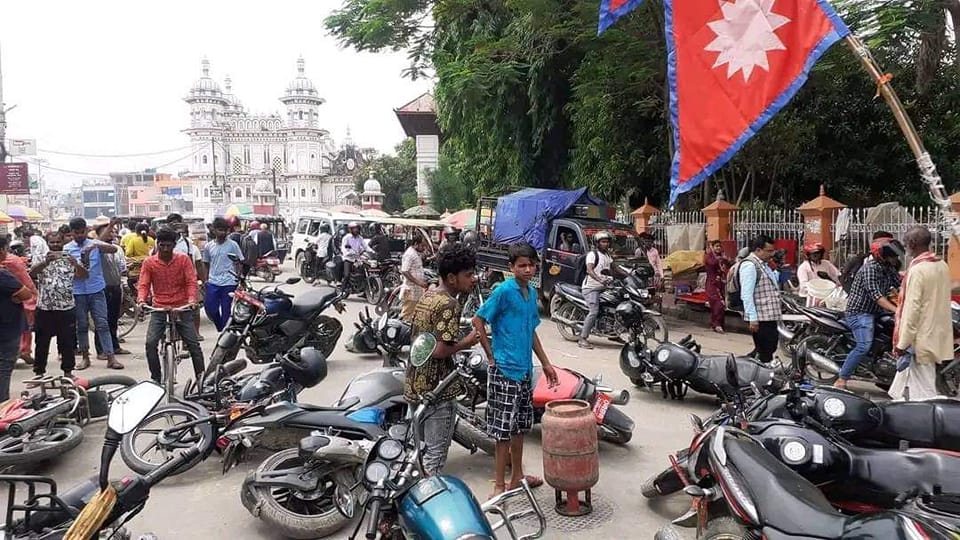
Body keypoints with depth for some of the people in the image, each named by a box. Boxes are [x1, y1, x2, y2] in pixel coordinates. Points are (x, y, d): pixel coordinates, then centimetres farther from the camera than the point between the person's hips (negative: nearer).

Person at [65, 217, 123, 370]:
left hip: (97, 290, -1)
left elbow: (114, 249, -13)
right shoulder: (67, 249, 5)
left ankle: (110, 357, -3)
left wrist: (96, 245, -28)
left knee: (102, 324, -2)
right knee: (82, 326, 9)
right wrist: (75, 272, -18)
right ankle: (85, 357, 20)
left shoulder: (95, 244, 3)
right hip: (78, 292, 1)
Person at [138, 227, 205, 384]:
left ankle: (201, 378, 5)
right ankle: (155, 379, 1)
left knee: (193, 344, -4)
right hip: (159, 310, 1)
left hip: (182, 308, -1)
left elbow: (191, 281, -5)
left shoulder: (184, 260, 0)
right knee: (151, 343, -14)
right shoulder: (149, 263, 1)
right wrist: (141, 300, -22)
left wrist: (191, 299, -23)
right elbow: (143, 285, -2)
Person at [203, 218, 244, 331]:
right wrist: (205, 280, 8)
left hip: (229, 283, -3)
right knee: (210, 309, 1)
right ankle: (221, 329, 25)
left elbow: (239, 263, 2)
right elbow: (206, 264, 14)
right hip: (212, 283, 3)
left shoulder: (232, 245, -2)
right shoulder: (208, 246, 6)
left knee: (226, 311, 2)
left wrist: (241, 280, -3)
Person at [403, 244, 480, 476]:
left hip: (415, 383, 9)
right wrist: (466, 342, -10)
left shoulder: (426, 297, 9)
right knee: (435, 452, 2)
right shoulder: (449, 304, -19)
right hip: (437, 387, -9)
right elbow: (440, 350, -25)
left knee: (419, 447, 21)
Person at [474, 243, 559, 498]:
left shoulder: (531, 292, 10)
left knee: (520, 425, 17)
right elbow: (478, 322, -12)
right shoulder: (503, 290, -13)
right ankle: (499, 486, 8)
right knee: (505, 429, -2)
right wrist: (492, 356, -10)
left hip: (525, 369, 8)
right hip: (505, 370, -8)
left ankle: (517, 476, 31)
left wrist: (545, 363, 18)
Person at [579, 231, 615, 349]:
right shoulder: (592, 254, -9)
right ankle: (582, 339, -19)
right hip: (591, 287, -9)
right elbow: (589, 270, -23)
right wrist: (600, 280, -40)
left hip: (603, 287, 9)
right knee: (594, 311, -21)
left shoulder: (607, 255, 19)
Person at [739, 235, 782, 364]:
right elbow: (747, 294, -20)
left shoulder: (763, 264, 17)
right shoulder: (750, 265, -14)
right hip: (760, 318, -10)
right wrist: (753, 318, -23)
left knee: (771, 347, 17)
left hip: (770, 316, 10)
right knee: (764, 353, -4)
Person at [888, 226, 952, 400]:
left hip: (921, 338, -8)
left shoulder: (917, 270, -18)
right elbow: (937, 298, 15)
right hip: (937, 335, 9)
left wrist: (902, 343, -16)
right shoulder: (942, 266, 7)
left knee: (924, 391, -2)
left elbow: (912, 308, -20)